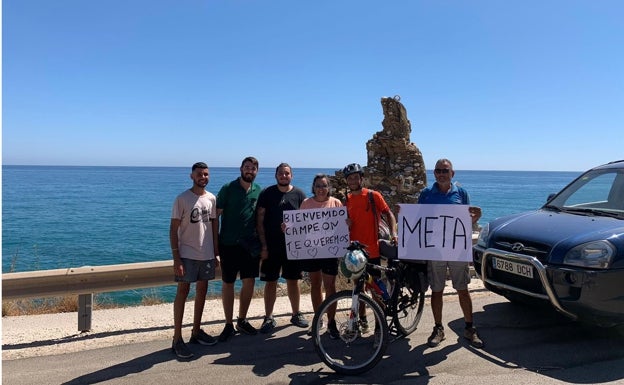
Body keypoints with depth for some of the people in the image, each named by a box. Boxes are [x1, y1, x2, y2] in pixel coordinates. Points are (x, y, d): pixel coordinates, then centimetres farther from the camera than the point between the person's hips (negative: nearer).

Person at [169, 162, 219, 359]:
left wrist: (216, 253, 10)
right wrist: (176, 258, -14)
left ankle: (196, 332, 27)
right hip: (187, 255, -5)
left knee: (202, 291, 12)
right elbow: (173, 229, -9)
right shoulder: (182, 199, -8)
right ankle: (177, 339, 4)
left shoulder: (212, 198, 6)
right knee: (183, 291, -3)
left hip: (207, 254, 5)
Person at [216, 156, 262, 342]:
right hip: (229, 244, -3)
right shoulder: (228, 188, -6)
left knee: (249, 282, 8)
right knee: (228, 284, 4)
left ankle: (242, 321, 25)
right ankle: (229, 325, 17)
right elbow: (216, 214, -5)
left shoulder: (259, 191, 5)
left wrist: (262, 243, 6)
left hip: (250, 244, 4)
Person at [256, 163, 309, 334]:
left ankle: (296, 314, 25)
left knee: (293, 280, 10)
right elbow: (260, 220, -1)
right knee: (271, 282, 5)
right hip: (271, 247, -1)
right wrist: (263, 245, -6)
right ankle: (269, 318, 16)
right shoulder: (266, 193, 0)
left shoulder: (299, 194, 4)